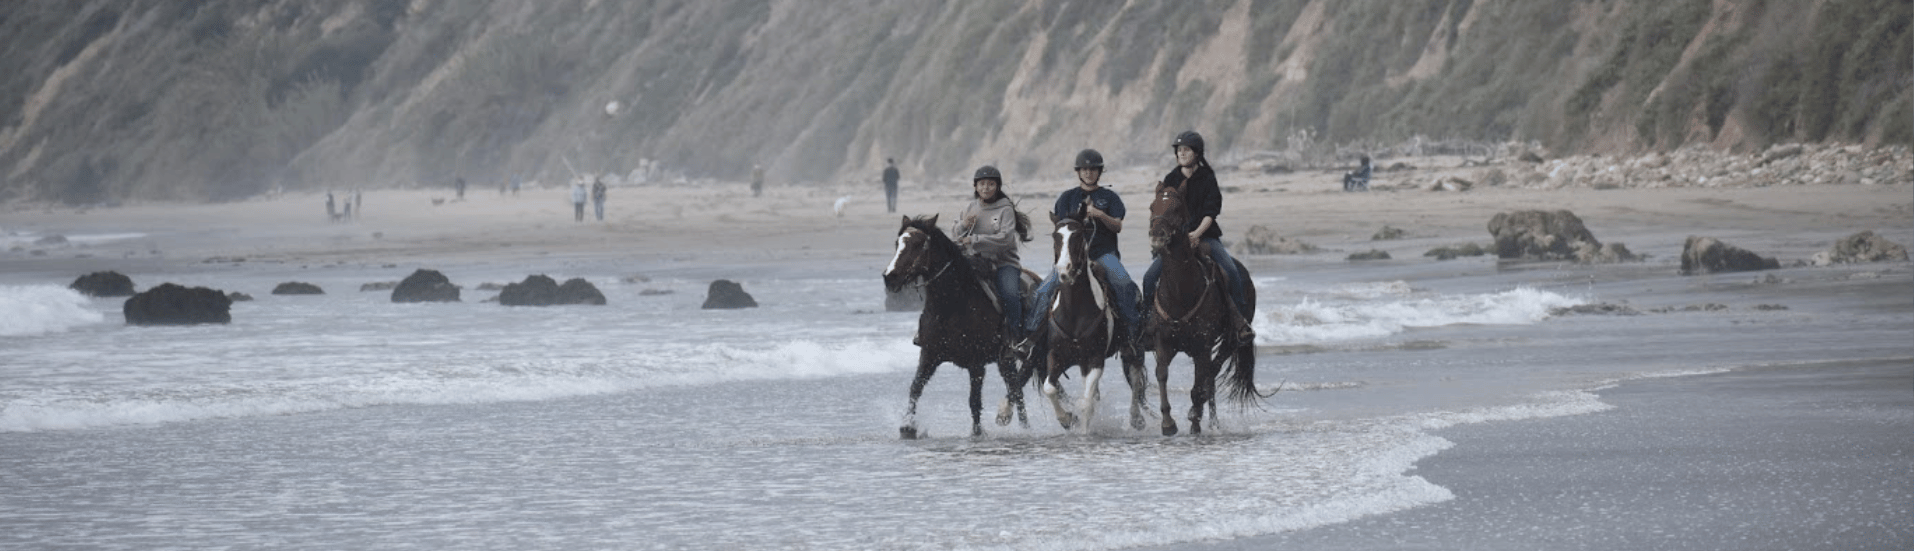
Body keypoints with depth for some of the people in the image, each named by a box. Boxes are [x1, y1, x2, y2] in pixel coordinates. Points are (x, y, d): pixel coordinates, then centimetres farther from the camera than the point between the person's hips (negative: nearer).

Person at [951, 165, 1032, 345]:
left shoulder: (1005, 209, -6)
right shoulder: (971, 208, 11)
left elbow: (1005, 238, -18)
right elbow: (954, 232, 17)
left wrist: (974, 240, -23)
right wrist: (963, 225, -8)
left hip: (1003, 261, -5)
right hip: (975, 261, 5)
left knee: (1010, 294, -27)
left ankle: (1015, 336, -14)